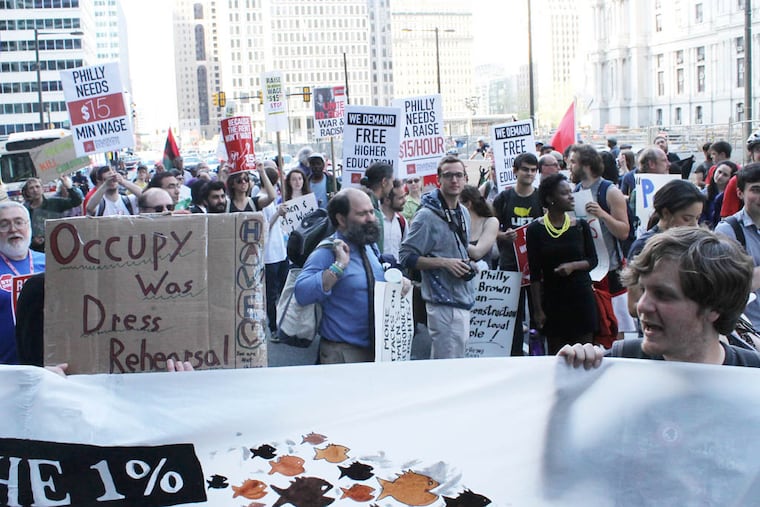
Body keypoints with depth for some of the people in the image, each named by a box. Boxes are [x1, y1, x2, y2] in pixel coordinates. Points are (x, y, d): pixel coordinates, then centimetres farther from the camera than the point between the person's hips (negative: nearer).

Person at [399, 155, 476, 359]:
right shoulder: (427, 216, -13)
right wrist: (444, 262, -21)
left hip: (464, 298, 8)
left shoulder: (463, 213, 13)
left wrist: (468, 264, 6)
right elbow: (406, 256, -14)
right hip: (443, 302, -8)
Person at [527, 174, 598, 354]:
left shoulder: (581, 225, 3)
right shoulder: (535, 230, -3)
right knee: (555, 354, 5)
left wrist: (573, 266, -13)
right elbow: (535, 274, -3)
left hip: (582, 297, 1)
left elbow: (593, 260, 7)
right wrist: (537, 309, -6)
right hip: (552, 298, -1)